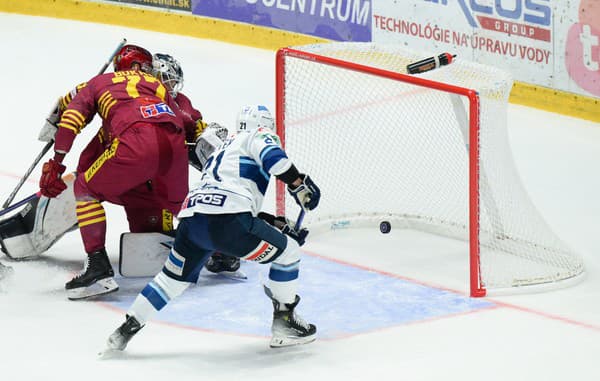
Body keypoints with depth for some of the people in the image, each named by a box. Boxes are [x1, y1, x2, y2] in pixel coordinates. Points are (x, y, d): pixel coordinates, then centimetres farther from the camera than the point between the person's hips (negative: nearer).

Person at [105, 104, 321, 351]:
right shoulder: (258, 136, 16)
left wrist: (276, 224, 35)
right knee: (288, 252, 10)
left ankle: (125, 330, 26)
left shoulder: (221, 150, 39)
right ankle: (283, 324, 14)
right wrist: (299, 185, 0)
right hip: (226, 220, -8)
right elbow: (272, 157, -9)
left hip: (191, 216, 8)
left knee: (174, 277, 27)